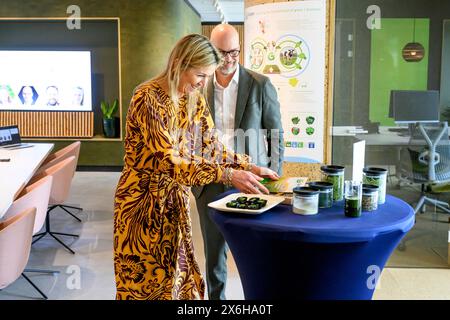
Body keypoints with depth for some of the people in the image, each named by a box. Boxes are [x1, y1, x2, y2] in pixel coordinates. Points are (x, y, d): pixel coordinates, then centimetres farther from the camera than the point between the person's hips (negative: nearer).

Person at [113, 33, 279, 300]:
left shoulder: (196, 101, 3)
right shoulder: (148, 98, -21)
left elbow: (213, 148, 8)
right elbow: (170, 161, -28)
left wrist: (249, 167, -7)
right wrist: (228, 175, -32)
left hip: (176, 201, 6)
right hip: (144, 203, -6)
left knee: (178, 281, 13)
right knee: (146, 283, 8)